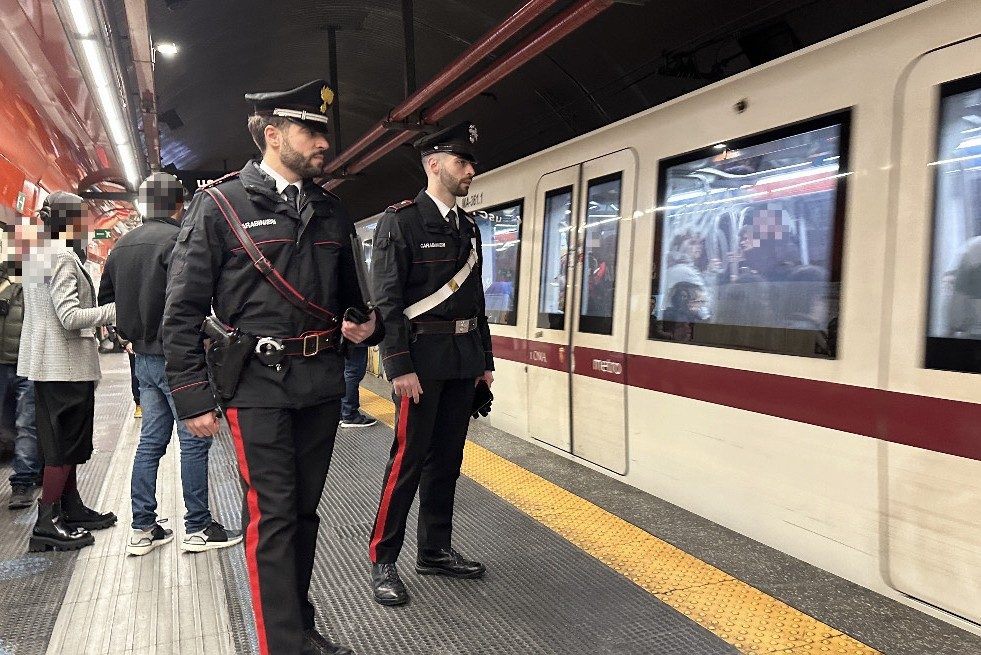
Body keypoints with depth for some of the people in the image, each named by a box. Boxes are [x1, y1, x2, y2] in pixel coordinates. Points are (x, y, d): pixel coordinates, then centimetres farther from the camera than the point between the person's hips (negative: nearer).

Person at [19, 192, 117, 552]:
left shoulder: (37, 256, 14)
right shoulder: (63, 258, -15)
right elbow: (70, 317, -22)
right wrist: (115, 310, -19)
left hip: (46, 363, 10)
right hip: (67, 364, -10)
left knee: (63, 441, 16)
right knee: (65, 445, -3)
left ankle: (71, 509, 26)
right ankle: (47, 523, 2)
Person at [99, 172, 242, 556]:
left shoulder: (122, 245, 13)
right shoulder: (178, 240, -14)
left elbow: (106, 298, 20)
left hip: (144, 358, 8)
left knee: (151, 441, 14)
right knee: (194, 441, 1)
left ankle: (142, 529, 19)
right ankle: (198, 528, 8)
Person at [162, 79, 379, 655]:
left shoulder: (333, 212, 11)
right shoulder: (219, 204, -5)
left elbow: (352, 294, 22)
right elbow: (183, 311, -5)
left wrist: (366, 325, -1)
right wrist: (193, 397, -8)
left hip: (322, 385, 5)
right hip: (258, 385, -5)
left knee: (305, 509, 15)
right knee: (272, 516, -3)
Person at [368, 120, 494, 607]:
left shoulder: (468, 227, 15)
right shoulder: (400, 221, -7)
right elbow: (387, 299, -13)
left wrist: (485, 359, 16)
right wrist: (400, 367, -18)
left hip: (463, 357, 7)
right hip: (422, 355, -7)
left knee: (447, 458, 13)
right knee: (409, 458, -2)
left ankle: (435, 551, 25)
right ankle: (382, 561, 11)